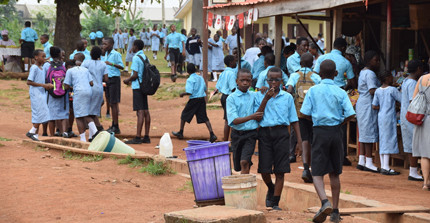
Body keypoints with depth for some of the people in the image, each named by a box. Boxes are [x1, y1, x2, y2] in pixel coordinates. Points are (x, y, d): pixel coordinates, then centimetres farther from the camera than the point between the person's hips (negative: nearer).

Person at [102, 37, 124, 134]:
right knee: (111, 103, 11)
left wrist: (111, 64, -26)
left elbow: (122, 66, -16)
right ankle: (113, 125, 17)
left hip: (114, 79, -8)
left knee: (114, 103, -8)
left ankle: (116, 127, -6)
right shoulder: (106, 54, 14)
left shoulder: (116, 54, -11)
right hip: (108, 79, 8)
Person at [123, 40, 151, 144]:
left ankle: (138, 137, -13)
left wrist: (127, 80, 1)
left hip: (137, 87, -8)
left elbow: (135, 75, -17)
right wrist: (131, 80, 22)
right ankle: (146, 136, 11)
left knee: (140, 112, -11)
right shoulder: (145, 57, 12)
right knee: (145, 111, 8)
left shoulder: (136, 58, -13)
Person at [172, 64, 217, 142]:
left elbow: (189, 92, -20)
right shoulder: (200, 78, 7)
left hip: (194, 100, -5)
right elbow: (205, 89, 14)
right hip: (202, 99, 5)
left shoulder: (190, 80, -13)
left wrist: (182, 94, -4)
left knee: (184, 115, 15)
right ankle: (212, 134, -12)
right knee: (204, 117, 2)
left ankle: (180, 133, 25)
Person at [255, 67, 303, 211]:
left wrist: (299, 139, 5)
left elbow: (293, 119, 11)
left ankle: (275, 202, 6)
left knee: (280, 170, -2)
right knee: (264, 169, 1)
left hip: (281, 133, 0)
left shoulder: (287, 97, 9)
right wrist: (266, 98, -6)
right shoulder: (259, 96, 8)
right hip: (264, 132, 0)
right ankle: (271, 189, 33)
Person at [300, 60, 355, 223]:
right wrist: (340, 123, 12)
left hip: (320, 131, -2)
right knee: (335, 173, 12)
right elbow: (350, 114, -7)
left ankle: (325, 203, -27)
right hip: (336, 131, 2)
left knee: (317, 173, -2)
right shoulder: (340, 92, 1)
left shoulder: (313, 90, -1)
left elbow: (305, 113, -5)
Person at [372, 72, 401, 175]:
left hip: (380, 117, 7)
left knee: (382, 141, 10)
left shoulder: (378, 91, 7)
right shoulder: (392, 90, -9)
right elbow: (402, 100, -7)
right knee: (389, 140, -5)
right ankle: (386, 167, -8)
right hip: (389, 117, -7)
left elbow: (374, 106, 6)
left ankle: (383, 166, 12)